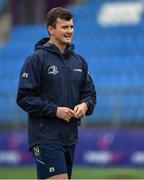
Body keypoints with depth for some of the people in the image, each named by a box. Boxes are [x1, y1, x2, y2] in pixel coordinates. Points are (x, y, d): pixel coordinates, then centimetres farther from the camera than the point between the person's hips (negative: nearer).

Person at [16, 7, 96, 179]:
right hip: (46, 138, -7)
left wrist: (86, 105, -4)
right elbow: (24, 98, -11)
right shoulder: (37, 59, -7)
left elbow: (90, 93, 19)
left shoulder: (78, 60, 13)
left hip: (70, 138, 7)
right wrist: (54, 110, -17)